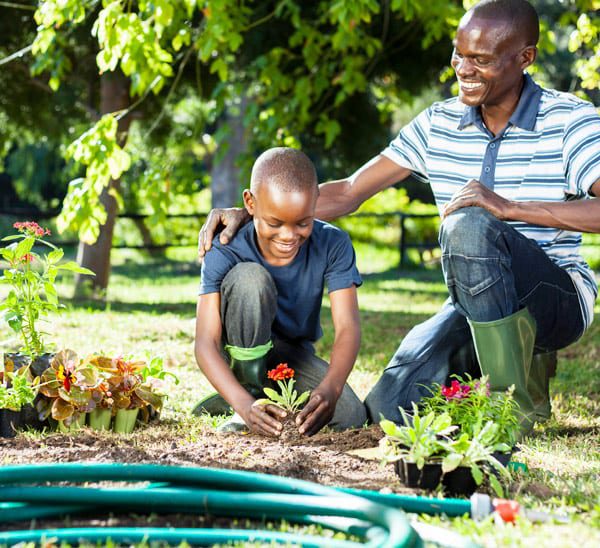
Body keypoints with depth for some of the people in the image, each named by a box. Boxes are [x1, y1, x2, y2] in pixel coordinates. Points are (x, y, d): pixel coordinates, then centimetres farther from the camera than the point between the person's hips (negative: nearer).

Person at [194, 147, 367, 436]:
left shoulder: (332, 245, -20)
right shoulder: (225, 254, -26)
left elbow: (347, 327, -28)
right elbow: (205, 342, -32)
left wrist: (330, 388, -49)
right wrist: (245, 404, -49)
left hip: (294, 355, 3)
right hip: (243, 350, -3)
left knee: (351, 415, -25)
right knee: (249, 277, -32)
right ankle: (250, 393, -19)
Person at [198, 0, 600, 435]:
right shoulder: (438, 125, 6)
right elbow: (349, 192, 5)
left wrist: (510, 207, -32)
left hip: (560, 297, -5)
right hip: (477, 306, 5)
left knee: (469, 225, -34)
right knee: (390, 408, -16)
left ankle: (518, 402, -21)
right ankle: (519, 360, 10)